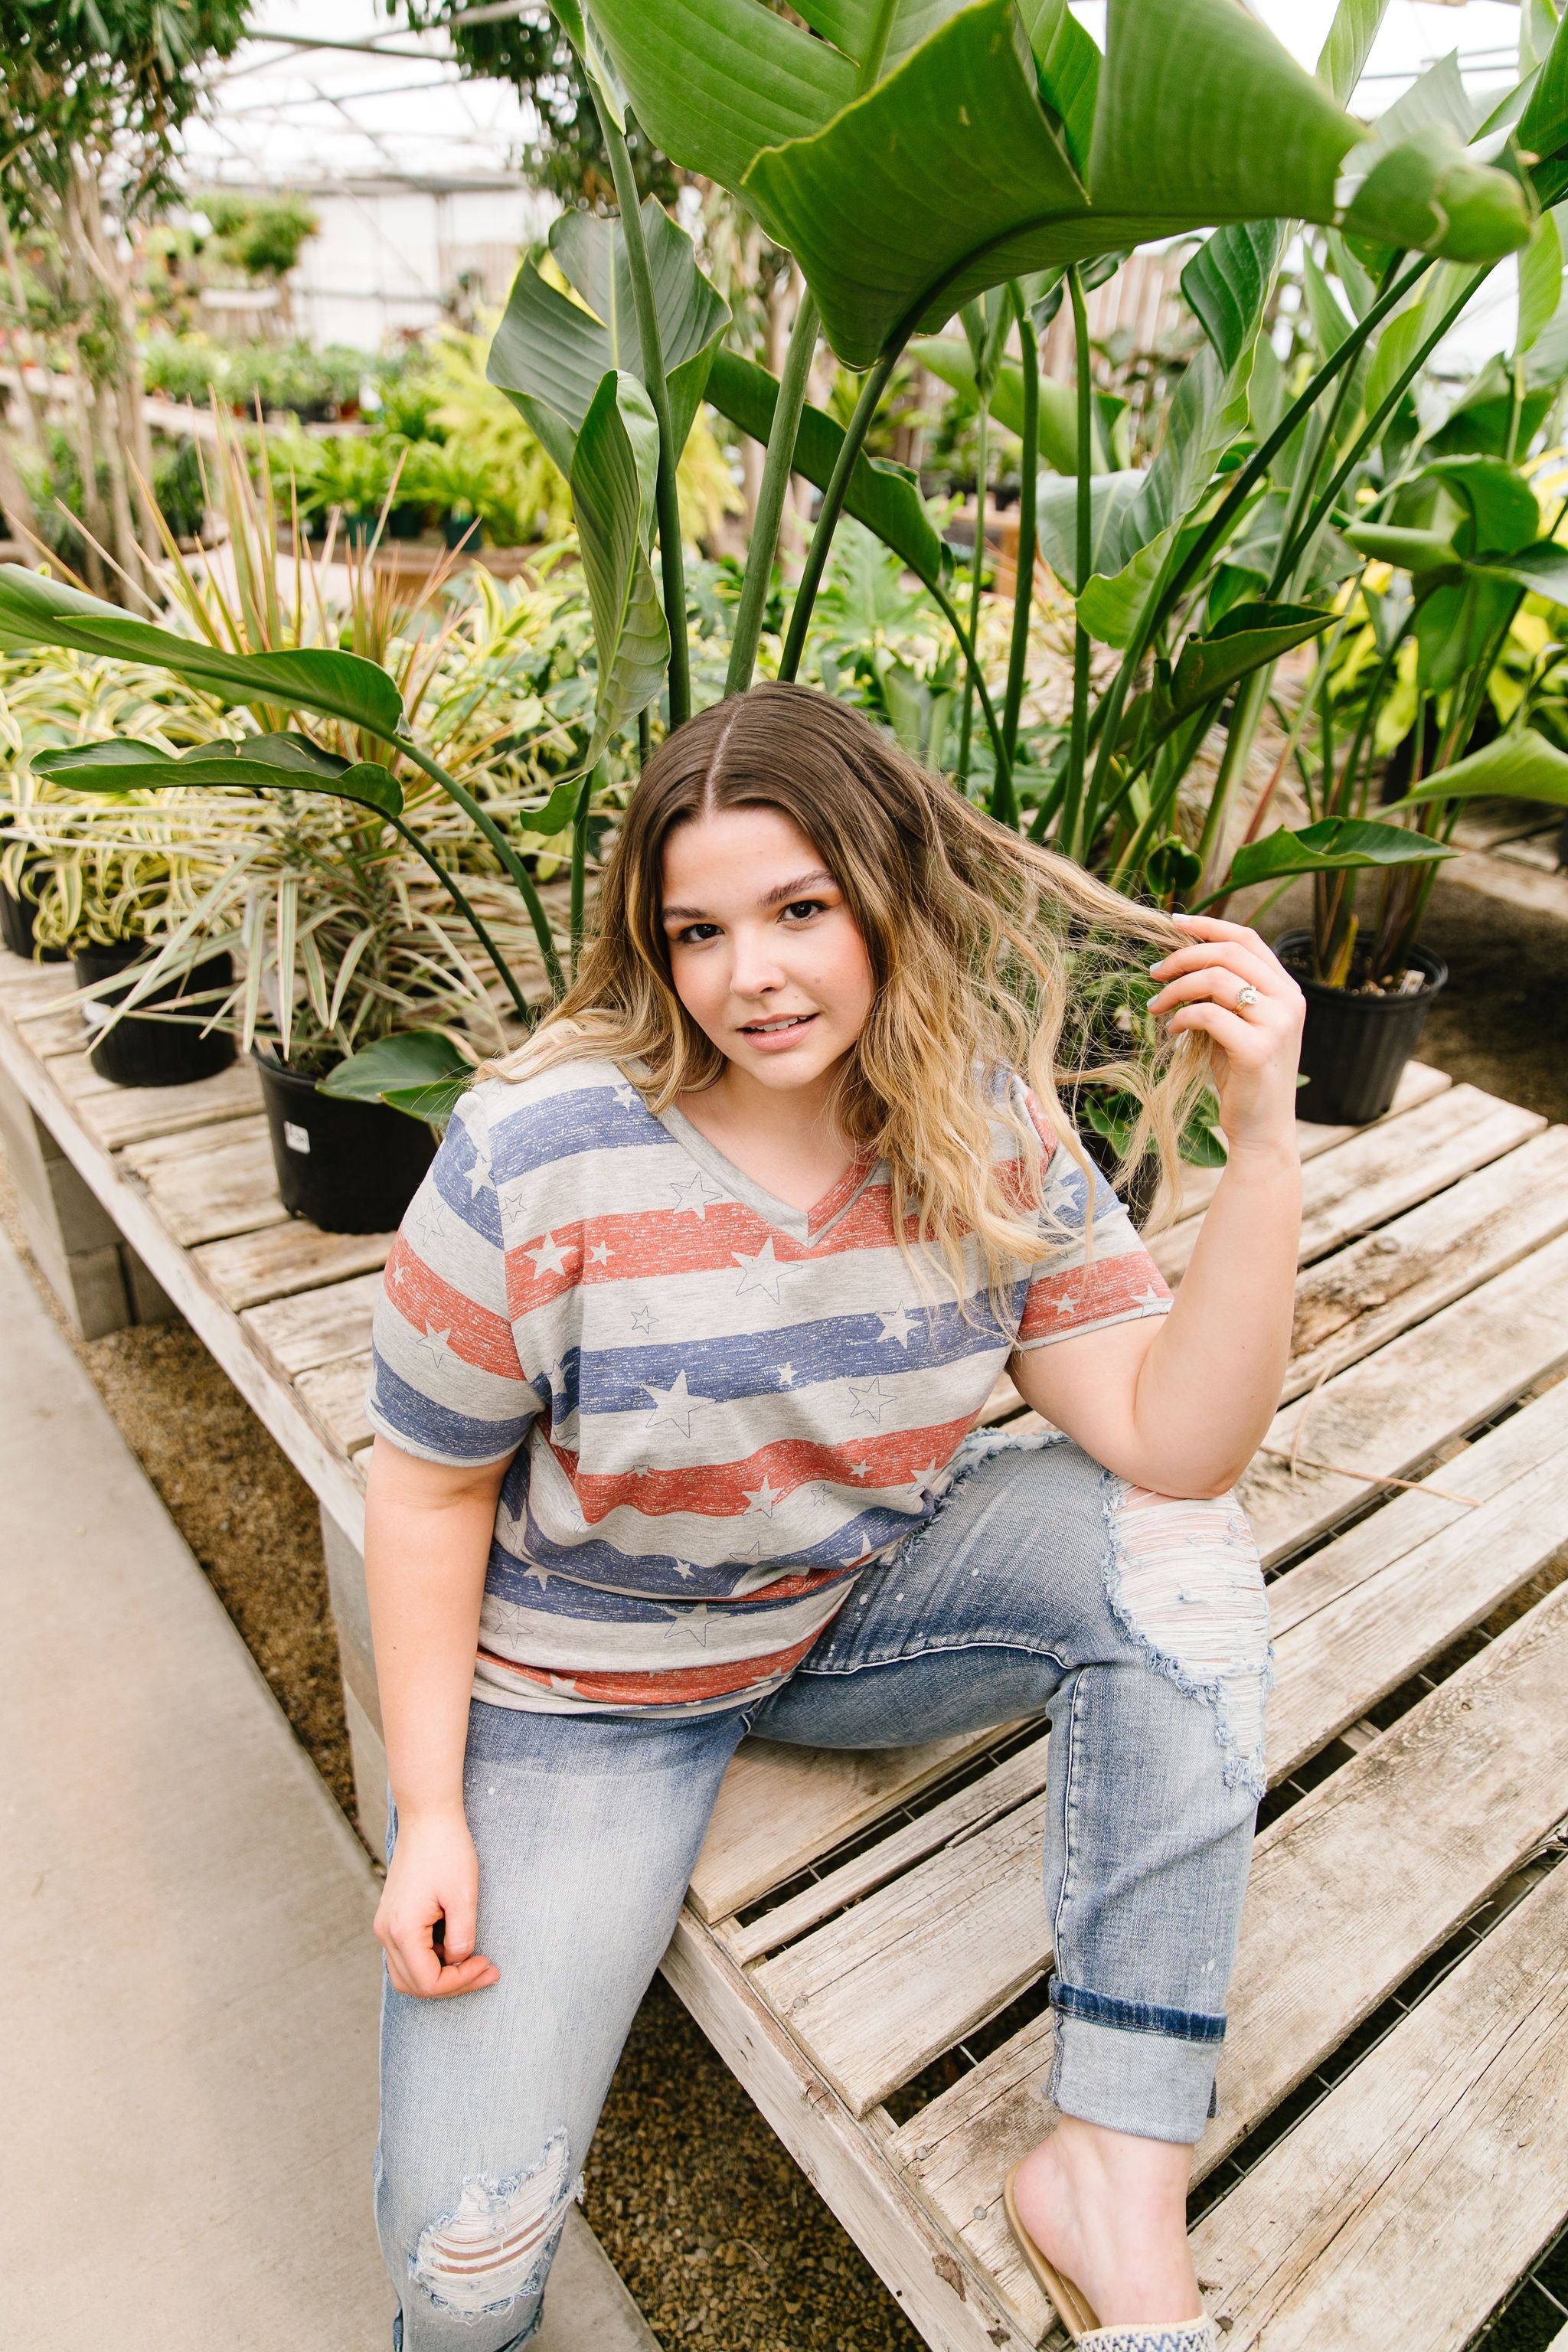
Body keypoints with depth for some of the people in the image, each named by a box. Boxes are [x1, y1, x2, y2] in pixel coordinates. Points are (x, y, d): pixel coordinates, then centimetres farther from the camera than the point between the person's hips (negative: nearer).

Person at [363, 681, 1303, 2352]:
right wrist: (431, 1816, -10)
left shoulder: (989, 1132, -14)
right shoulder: (537, 1161, -23)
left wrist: (1263, 1143, -30)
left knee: (1169, 1542, -22)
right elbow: (429, 1490, -11)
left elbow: (1173, 1440, -20)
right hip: (582, 1687, -2)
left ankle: (1118, 2179, -12)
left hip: (861, 1607, 3)